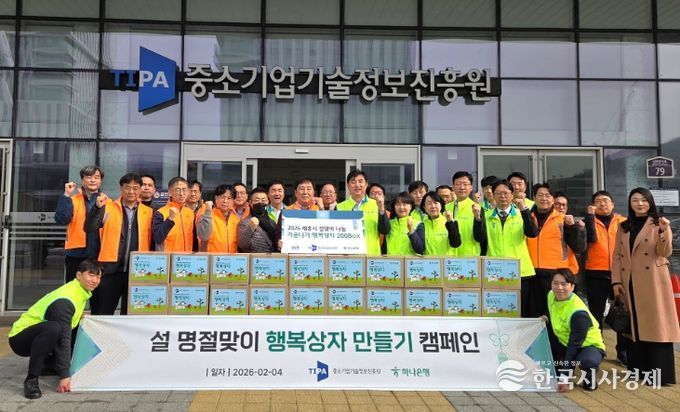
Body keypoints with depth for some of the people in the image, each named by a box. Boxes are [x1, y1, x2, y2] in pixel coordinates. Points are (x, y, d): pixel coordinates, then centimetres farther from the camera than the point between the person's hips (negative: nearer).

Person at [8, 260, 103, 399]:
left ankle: (45, 364, 14)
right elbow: (63, 338, -28)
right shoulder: (64, 301, -26)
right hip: (21, 337, -9)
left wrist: (79, 317, -7)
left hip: (40, 335, 9)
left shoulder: (82, 291, 2)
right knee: (53, 328, -38)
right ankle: (31, 379, -23)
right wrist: (64, 375, -28)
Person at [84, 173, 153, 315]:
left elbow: (151, 241, 7)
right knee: (102, 313, 6)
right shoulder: (108, 207, 3)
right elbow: (89, 228, -8)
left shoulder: (148, 212, 6)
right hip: (111, 269, -1)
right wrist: (98, 207, -22)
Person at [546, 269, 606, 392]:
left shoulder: (579, 313, -32)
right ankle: (557, 369, 8)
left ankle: (590, 374, -2)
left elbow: (575, 345, -29)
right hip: (564, 342, 7)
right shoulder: (551, 295, -11)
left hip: (589, 345, -7)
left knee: (587, 361, -40)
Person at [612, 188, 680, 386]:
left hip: (653, 282, -4)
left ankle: (660, 373, 1)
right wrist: (616, 281, 0)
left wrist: (664, 231, -28)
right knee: (634, 324, 9)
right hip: (630, 284, 4)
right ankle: (638, 368, 18)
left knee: (656, 324, -3)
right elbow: (617, 256, 9)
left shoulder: (659, 224, 0)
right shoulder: (623, 227, 13)